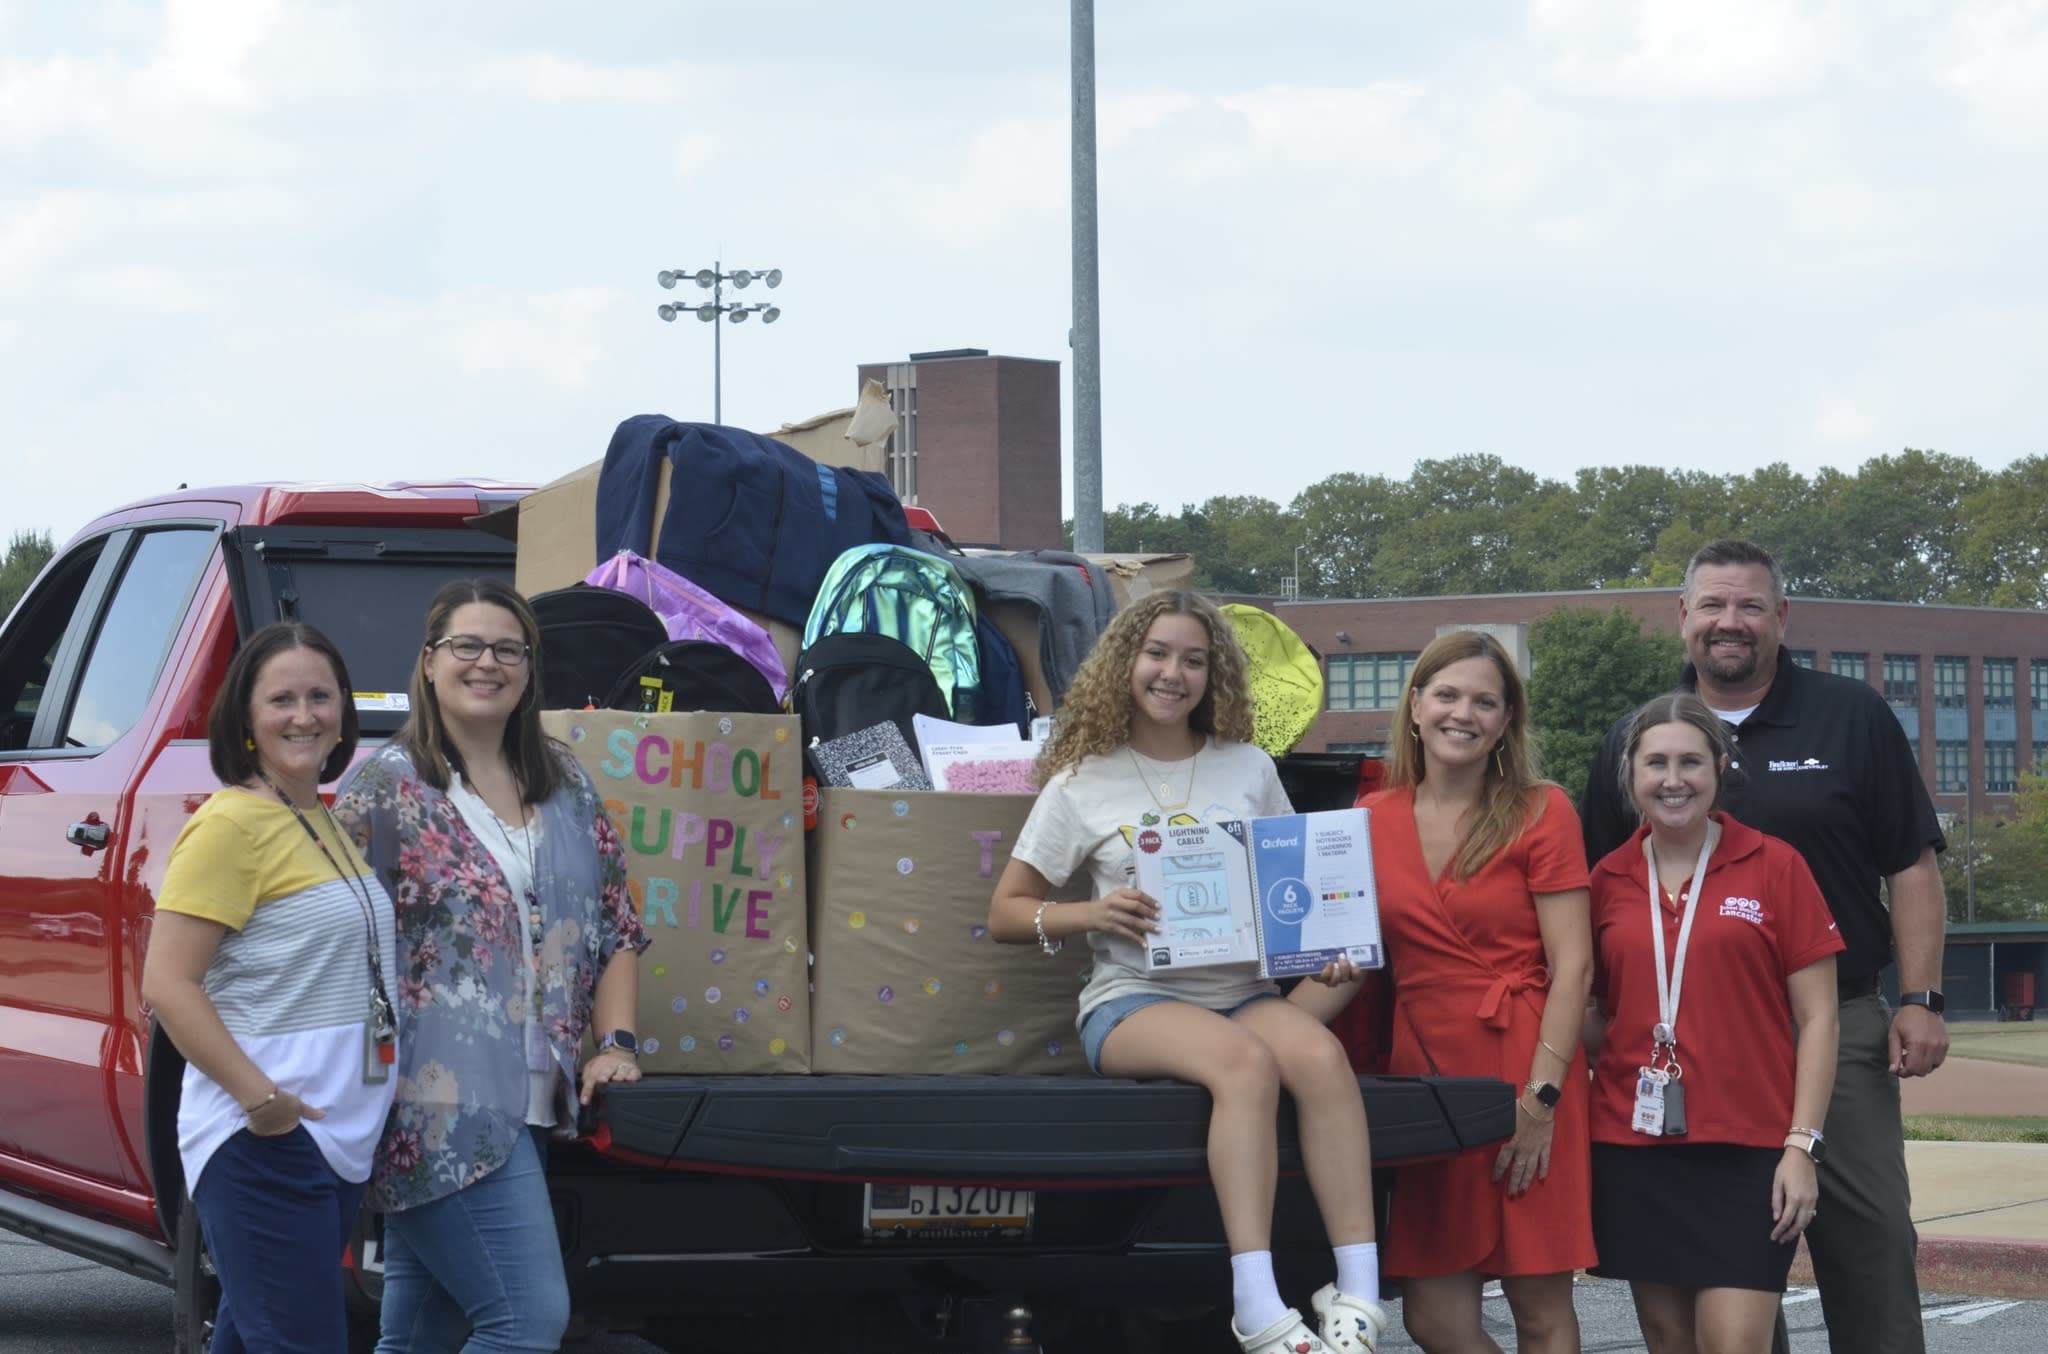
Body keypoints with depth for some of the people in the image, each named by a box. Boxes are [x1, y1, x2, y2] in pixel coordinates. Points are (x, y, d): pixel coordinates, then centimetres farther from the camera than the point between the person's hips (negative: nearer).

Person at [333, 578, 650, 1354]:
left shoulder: (566, 787, 16)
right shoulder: (386, 786, -3)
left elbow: (616, 925, 18)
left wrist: (614, 1043, 5)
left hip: (531, 1106, 7)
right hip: (438, 1106, -7)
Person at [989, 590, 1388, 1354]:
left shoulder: (1249, 771, 14)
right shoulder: (1084, 784, 6)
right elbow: (1005, 913, 7)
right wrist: (1091, 913, -13)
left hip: (1244, 989, 3)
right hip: (1134, 1001, -3)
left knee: (1321, 1053, -32)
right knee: (1245, 1061, -36)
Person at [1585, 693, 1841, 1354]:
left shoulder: (1775, 867, -1)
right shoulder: (1606, 881, 8)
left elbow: (1816, 1018, -1)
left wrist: (1803, 1145, -8)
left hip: (1747, 1151, -3)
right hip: (1634, 1149, 3)